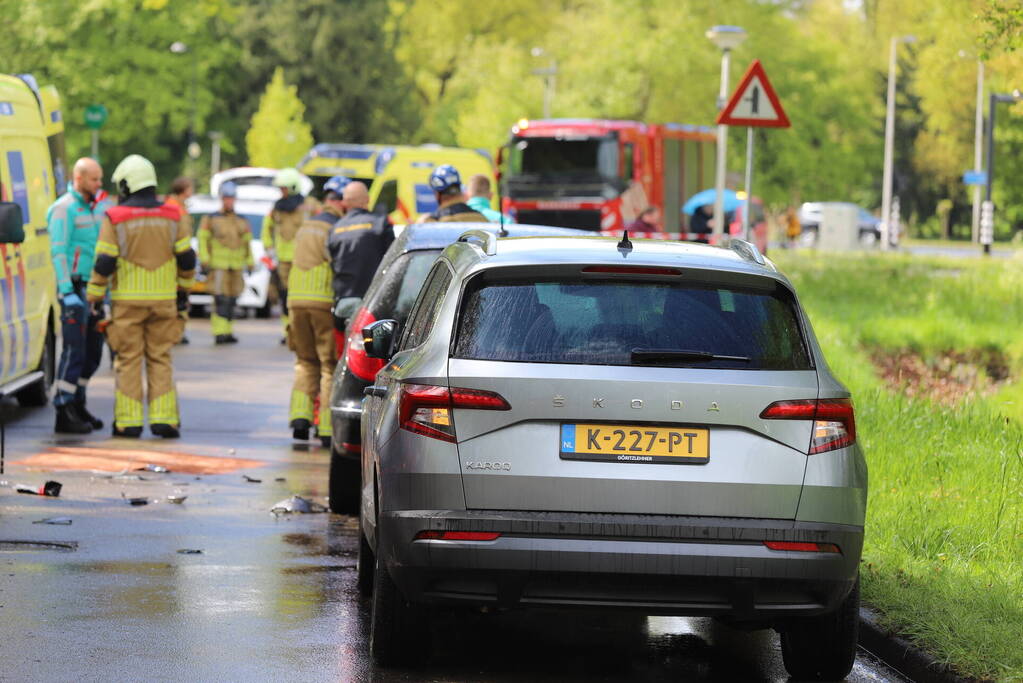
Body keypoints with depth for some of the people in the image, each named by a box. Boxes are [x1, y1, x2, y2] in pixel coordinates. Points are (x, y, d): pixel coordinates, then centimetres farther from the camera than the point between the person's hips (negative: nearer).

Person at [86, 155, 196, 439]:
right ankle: (163, 418, 1)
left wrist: (95, 298, -1)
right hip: (163, 299, 2)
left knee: (128, 361, 3)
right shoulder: (173, 216, 2)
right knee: (160, 359, 8)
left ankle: (128, 422, 1)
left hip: (127, 300, -2)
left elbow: (104, 262, -9)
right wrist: (184, 289, 18)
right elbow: (186, 257, 3)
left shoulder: (115, 218, -6)